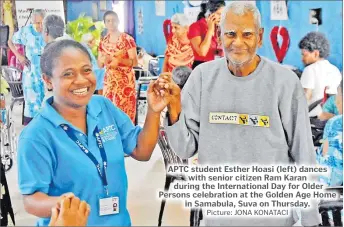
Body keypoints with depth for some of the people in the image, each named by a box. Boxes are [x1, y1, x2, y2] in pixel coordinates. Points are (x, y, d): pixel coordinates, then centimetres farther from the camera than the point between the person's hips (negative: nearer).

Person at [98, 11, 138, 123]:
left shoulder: (127, 39, -6)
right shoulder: (103, 42, 9)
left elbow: (135, 61, -8)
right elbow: (100, 65, 12)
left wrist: (119, 60, -24)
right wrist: (103, 60, -11)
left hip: (125, 80, -4)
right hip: (109, 81, 5)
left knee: (125, 111, -6)